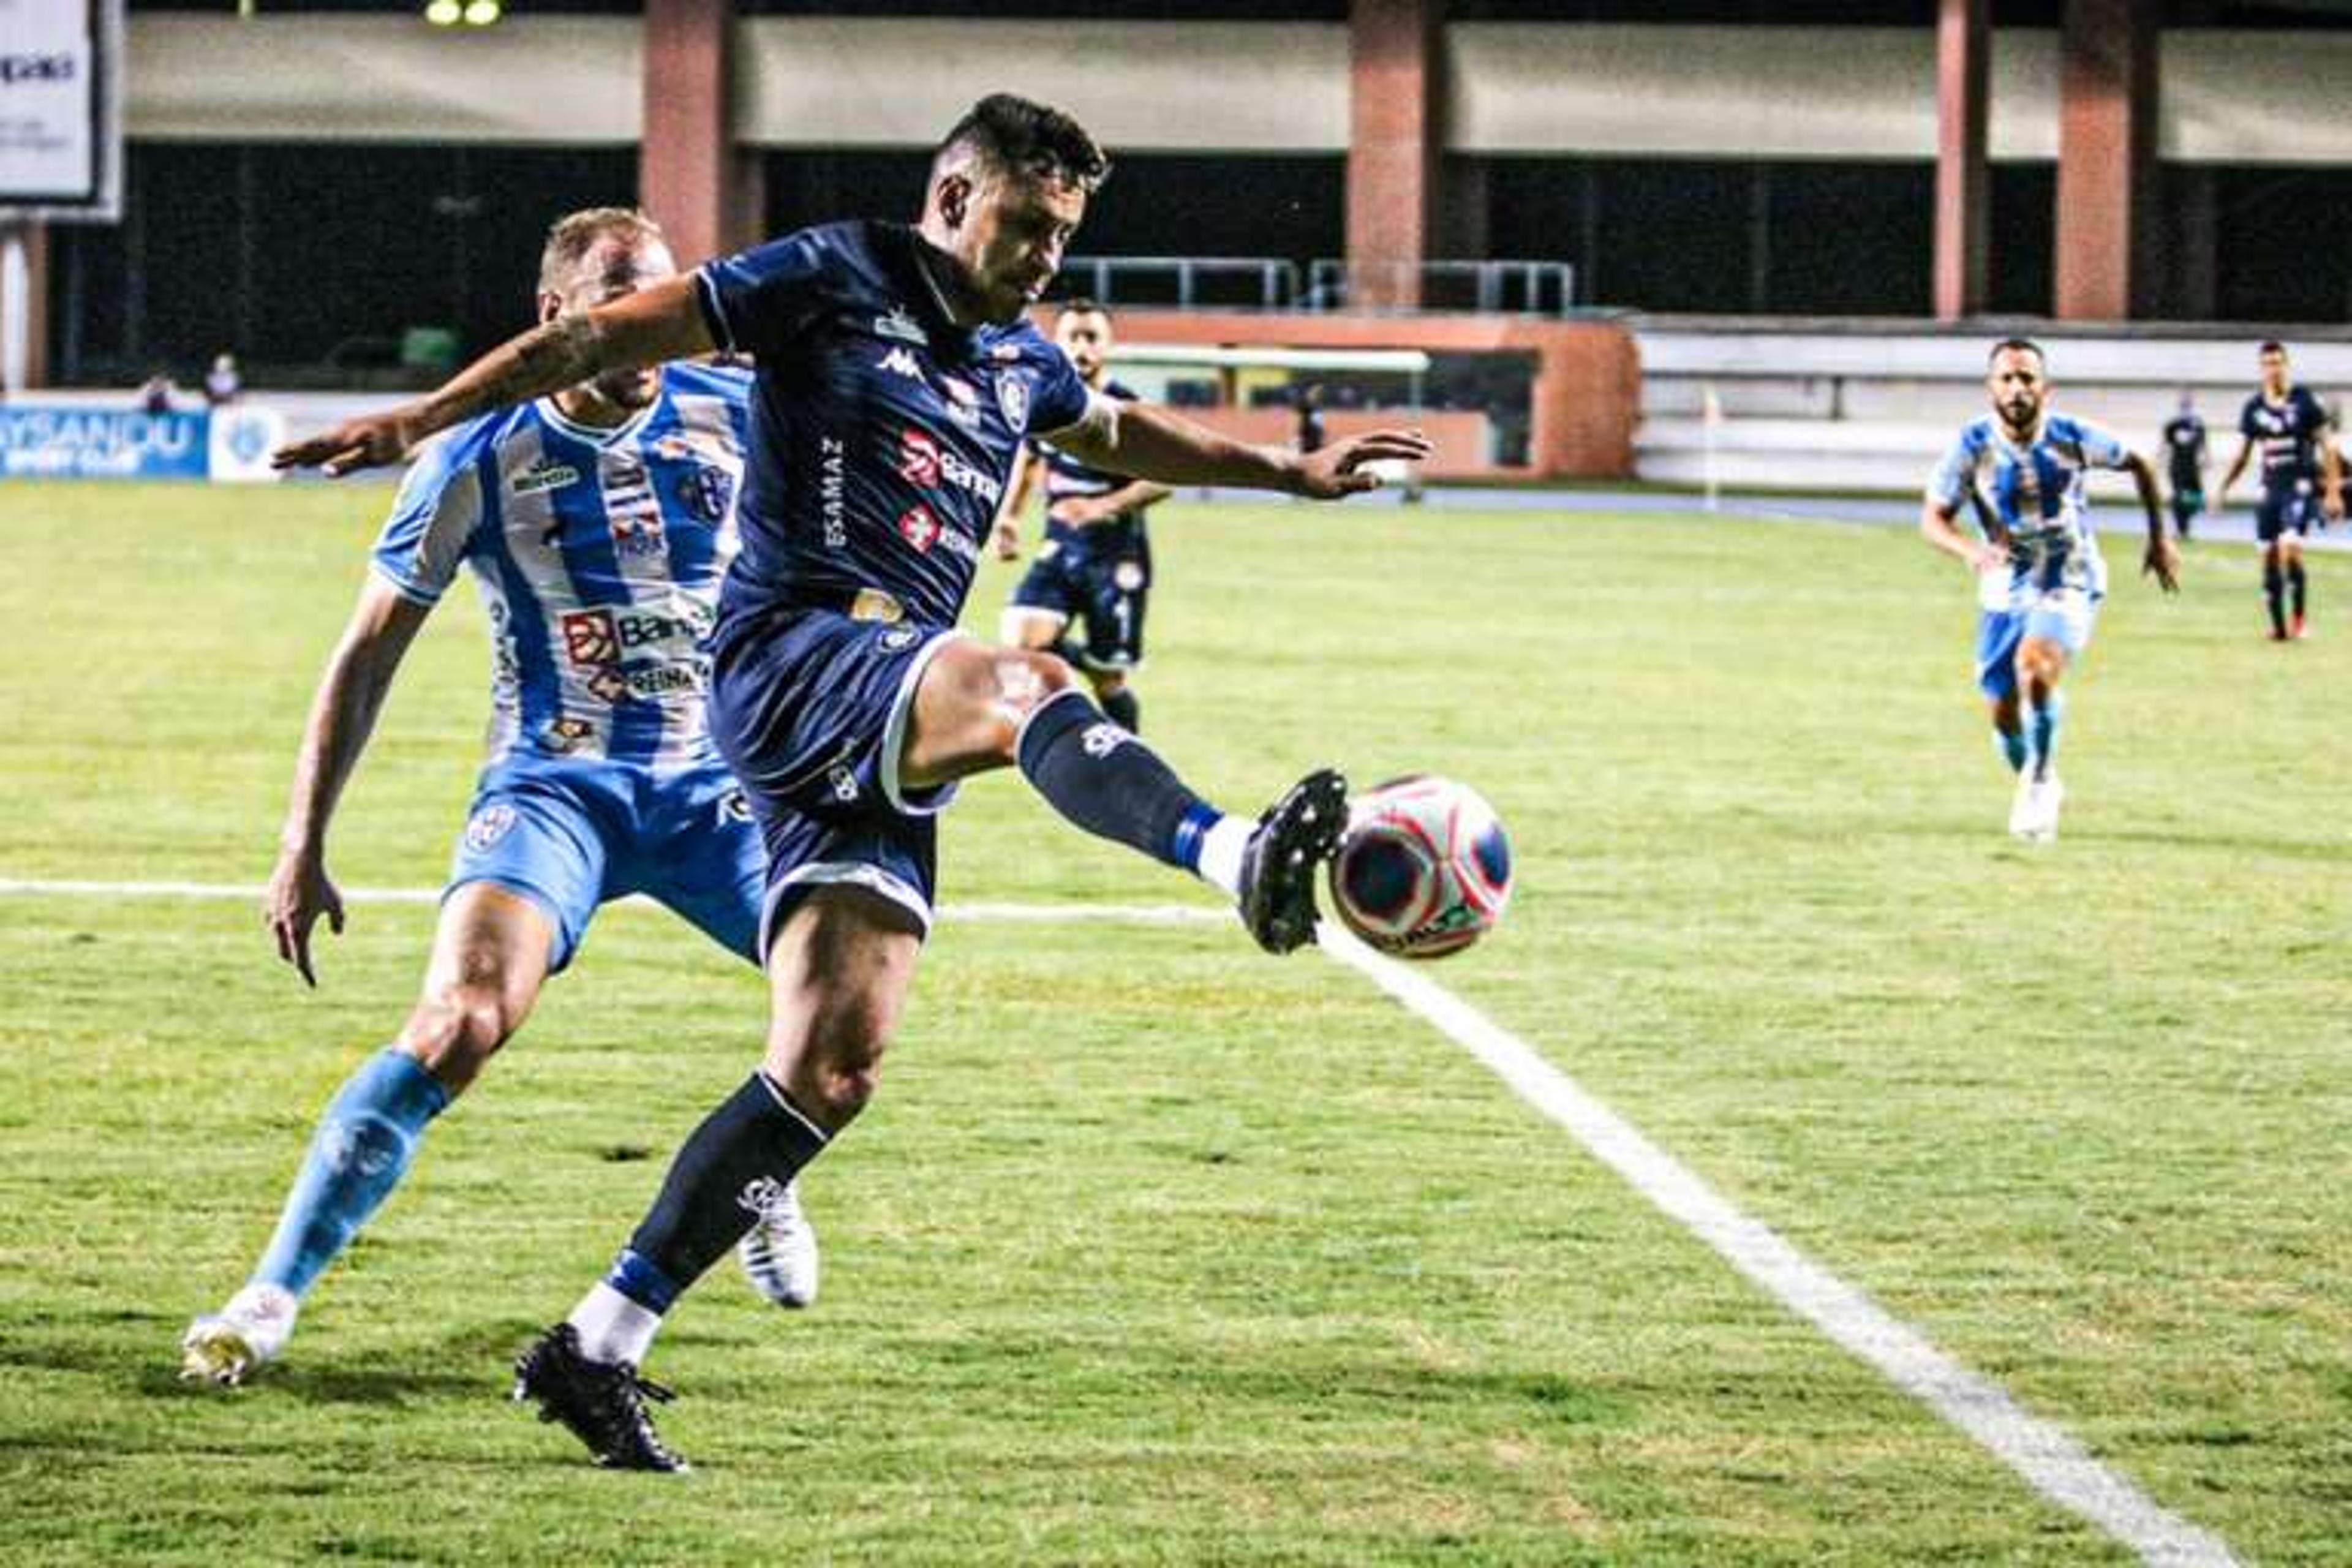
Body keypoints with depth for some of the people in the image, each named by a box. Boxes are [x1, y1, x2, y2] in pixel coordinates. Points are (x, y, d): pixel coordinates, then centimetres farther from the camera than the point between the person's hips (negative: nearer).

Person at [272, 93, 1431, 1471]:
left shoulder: (1020, 363, 24)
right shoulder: (840, 278, 2)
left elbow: (1121, 433, 45)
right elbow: (614, 334, 0)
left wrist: (1295, 471, 45)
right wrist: (427, 417, -7)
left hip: (887, 752, 8)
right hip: (790, 656, -8)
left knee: (830, 1072, -3)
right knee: (1028, 690, -36)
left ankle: (597, 1351, 1)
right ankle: (1242, 859, -64)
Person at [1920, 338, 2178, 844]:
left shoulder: (2072, 438, -12)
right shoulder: (1974, 446, -13)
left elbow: (2138, 466, 6)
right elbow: (1933, 518, -14)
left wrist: (2159, 539, 9)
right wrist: (1970, 550, -35)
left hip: (2070, 584, -2)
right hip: (2005, 590, 2)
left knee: (2034, 668, -30)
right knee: (2004, 715, 4)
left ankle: (2041, 778, -9)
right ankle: (2036, 789, 35)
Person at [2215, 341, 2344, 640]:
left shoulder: (2304, 400, -5)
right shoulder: (2254, 407, 7)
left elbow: (2327, 447, -2)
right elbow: (2242, 454, 17)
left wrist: (2333, 492, -5)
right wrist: (2223, 489, 11)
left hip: (2299, 485, -5)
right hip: (2270, 488, 5)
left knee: (2290, 546, -23)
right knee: (2269, 555, 3)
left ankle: (2299, 617, -8)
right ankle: (2278, 625, 16)